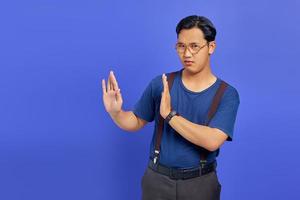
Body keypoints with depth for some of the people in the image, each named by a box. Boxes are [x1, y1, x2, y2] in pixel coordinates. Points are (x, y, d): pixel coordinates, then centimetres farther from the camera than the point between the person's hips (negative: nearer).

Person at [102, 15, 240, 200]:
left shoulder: (227, 94, -10)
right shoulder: (160, 84, -4)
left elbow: (212, 141, -22)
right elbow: (136, 122, 4)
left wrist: (170, 114, -25)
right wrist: (115, 111, -16)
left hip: (200, 183, -1)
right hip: (158, 179, 2)